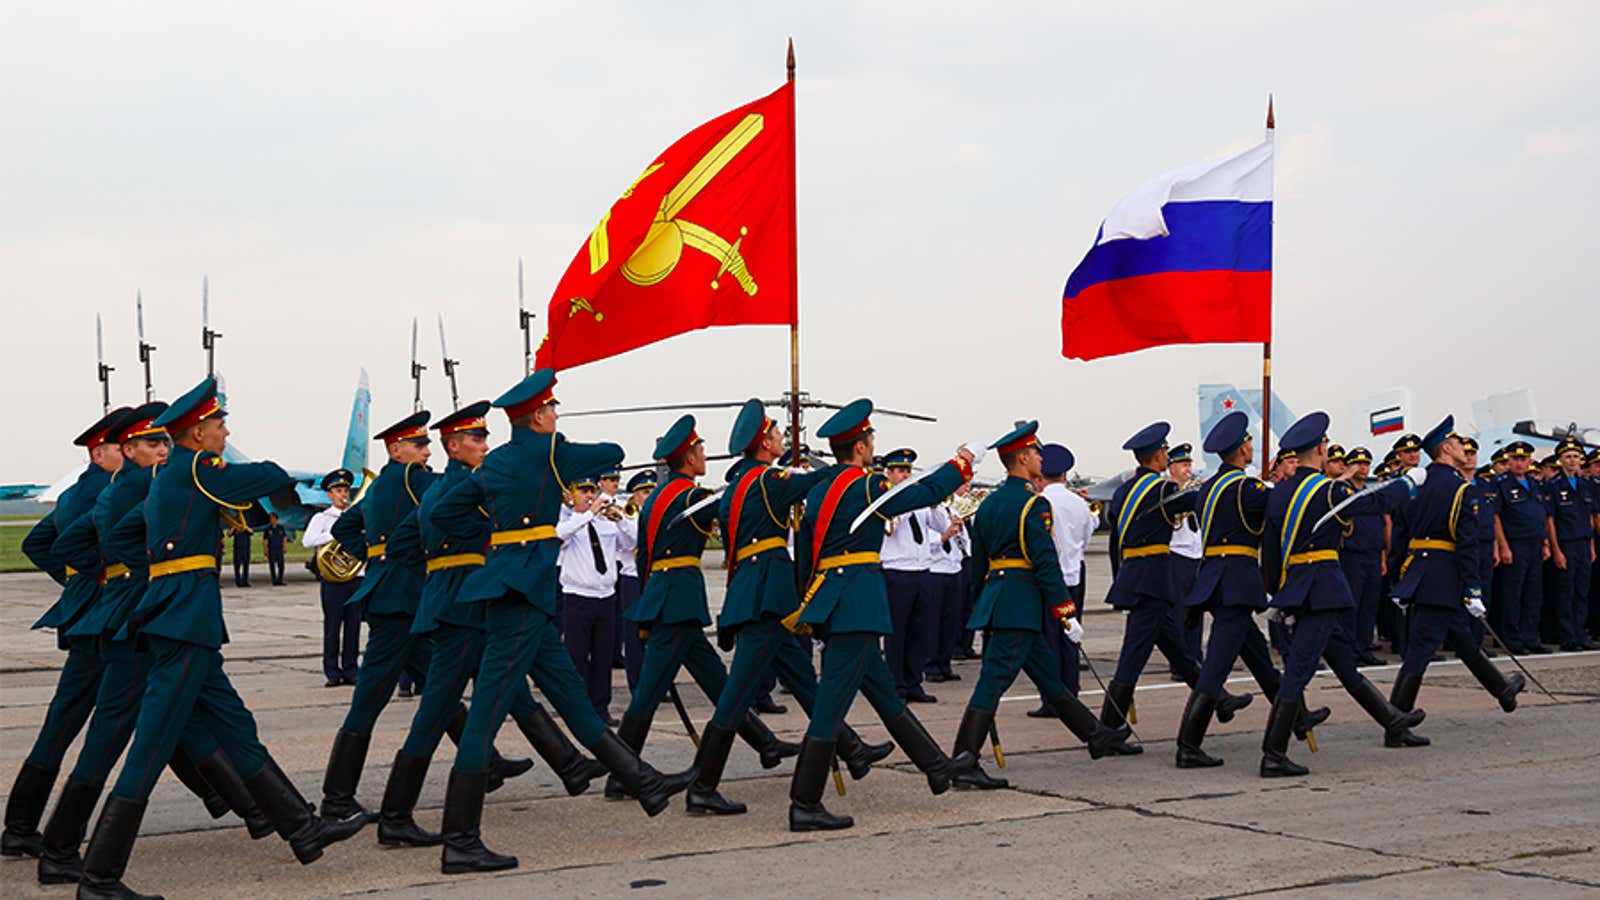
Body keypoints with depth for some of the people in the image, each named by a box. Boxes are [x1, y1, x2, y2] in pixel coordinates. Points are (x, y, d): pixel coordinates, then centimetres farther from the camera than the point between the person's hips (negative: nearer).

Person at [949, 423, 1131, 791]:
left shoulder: (989, 503, 12)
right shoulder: (1034, 504, -14)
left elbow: (979, 558, 17)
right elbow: (1046, 563, -18)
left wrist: (984, 602, 24)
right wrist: (1067, 615, -14)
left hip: (995, 596, 10)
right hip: (1021, 603, -10)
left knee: (1048, 671, 18)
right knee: (993, 681, -10)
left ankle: (1096, 734, 30)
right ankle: (963, 765, -12)